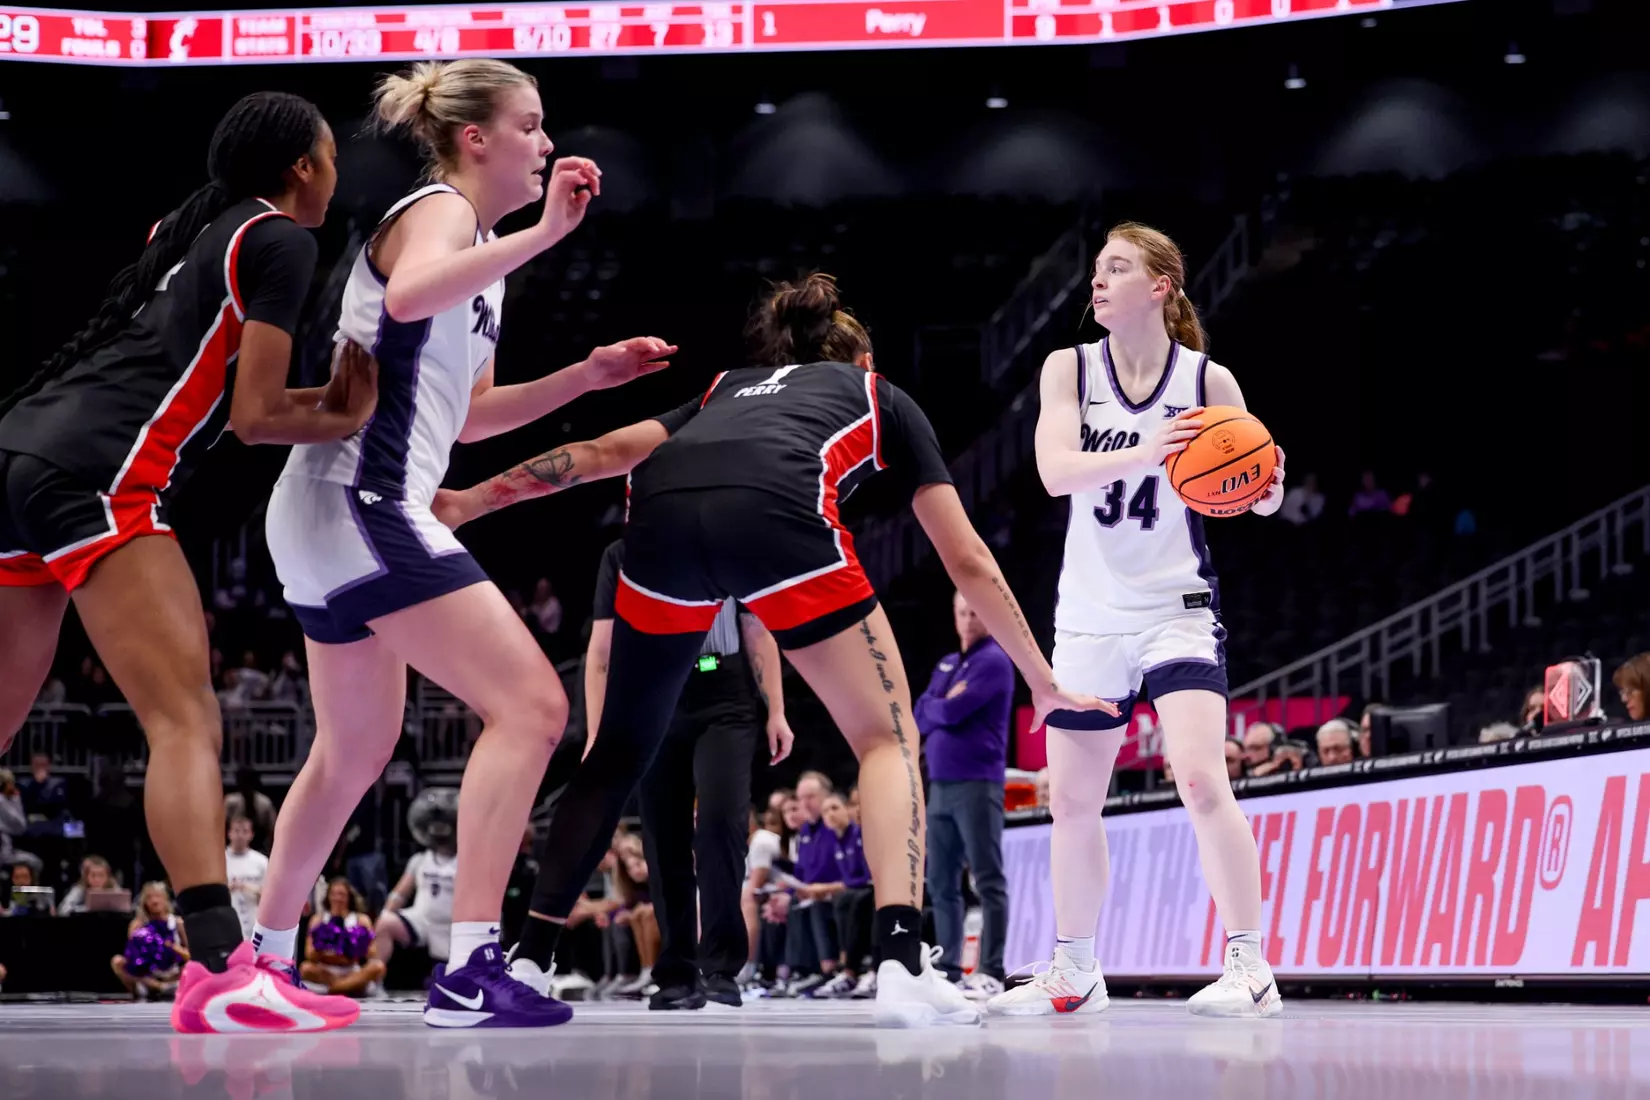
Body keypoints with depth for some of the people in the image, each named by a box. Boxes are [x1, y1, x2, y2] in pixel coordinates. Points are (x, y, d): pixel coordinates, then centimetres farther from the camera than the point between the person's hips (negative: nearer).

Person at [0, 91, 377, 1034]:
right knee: (187, 721, -17)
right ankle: (219, 971, -31)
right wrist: (346, 421, 15)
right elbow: (253, 417, -2)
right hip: (97, 476, -9)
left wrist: (332, 399, 23)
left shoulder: (189, 230, 28)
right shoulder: (279, 240, 3)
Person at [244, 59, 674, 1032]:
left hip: (328, 514, 11)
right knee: (530, 705, -15)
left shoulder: (479, 240, 22)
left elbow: (470, 416, 28)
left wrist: (589, 374, 20)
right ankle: (471, 971, -20)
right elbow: (410, 294, -32)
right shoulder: (439, 209, -7)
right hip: (361, 506, -11)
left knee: (357, 752, 21)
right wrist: (544, 232, -29)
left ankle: (266, 957, 31)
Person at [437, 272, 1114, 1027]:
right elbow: (967, 560, 34)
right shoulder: (882, 398, 35)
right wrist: (1042, 680, 40)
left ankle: (527, 959, 18)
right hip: (773, 511, -3)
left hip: (661, 512, 3)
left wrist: (464, 502, 39)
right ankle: (901, 967, -8)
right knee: (887, 735, 9)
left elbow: (599, 453, 35)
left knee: (620, 748, 22)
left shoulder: (728, 387, 41)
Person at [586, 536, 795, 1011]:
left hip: (725, 710, -1)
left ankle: (721, 967, -15)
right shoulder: (622, 556, 9)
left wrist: (776, 712, 3)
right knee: (665, 846, 0)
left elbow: (757, 633, 12)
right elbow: (601, 651, 7)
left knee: (720, 820, -19)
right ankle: (677, 976, 9)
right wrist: (596, 734, 0)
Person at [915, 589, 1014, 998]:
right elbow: (921, 719, 12)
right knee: (941, 883, 8)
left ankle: (991, 972, -15)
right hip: (940, 784, 8)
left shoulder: (993, 662, -5)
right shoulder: (946, 665, 20)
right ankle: (948, 970, 13)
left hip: (976, 783, -8)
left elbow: (953, 712, -14)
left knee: (988, 881, -10)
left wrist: (937, 707, 5)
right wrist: (944, 706, -5)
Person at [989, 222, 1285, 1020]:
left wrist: (1265, 484, -23)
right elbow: (1056, 471, -17)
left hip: (1176, 609, -3)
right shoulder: (1069, 370, -1)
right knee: (1072, 799, 9)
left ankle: (1251, 971, -17)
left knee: (1200, 777, -21)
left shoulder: (1207, 380, -5)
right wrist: (1143, 453, -34)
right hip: (1089, 616, 4)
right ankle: (1075, 975, 25)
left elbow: (1259, 495, 1)